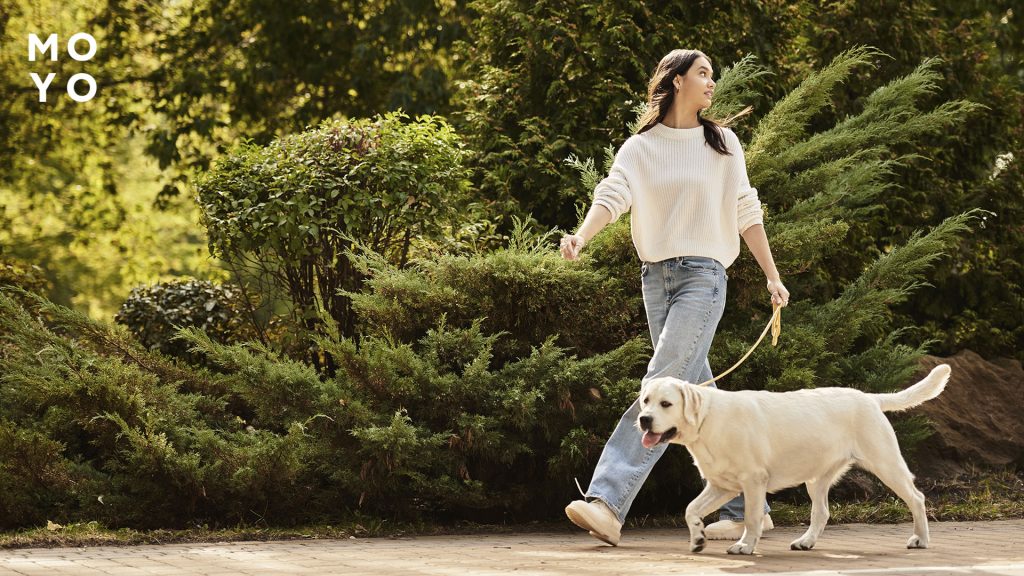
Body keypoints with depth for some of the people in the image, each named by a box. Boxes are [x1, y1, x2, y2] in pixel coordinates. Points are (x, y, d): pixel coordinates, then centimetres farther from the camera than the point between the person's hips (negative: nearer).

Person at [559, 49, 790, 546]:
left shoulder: (722, 143, 8)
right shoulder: (640, 148, 8)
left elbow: (746, 213, 11)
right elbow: (611, 196, -8)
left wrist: (772, 276, 9)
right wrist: (581, 236, -27)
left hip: (702, 275, -3)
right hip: (655, 277, 3)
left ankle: (608, 502, -27)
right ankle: (747, 507, 14)